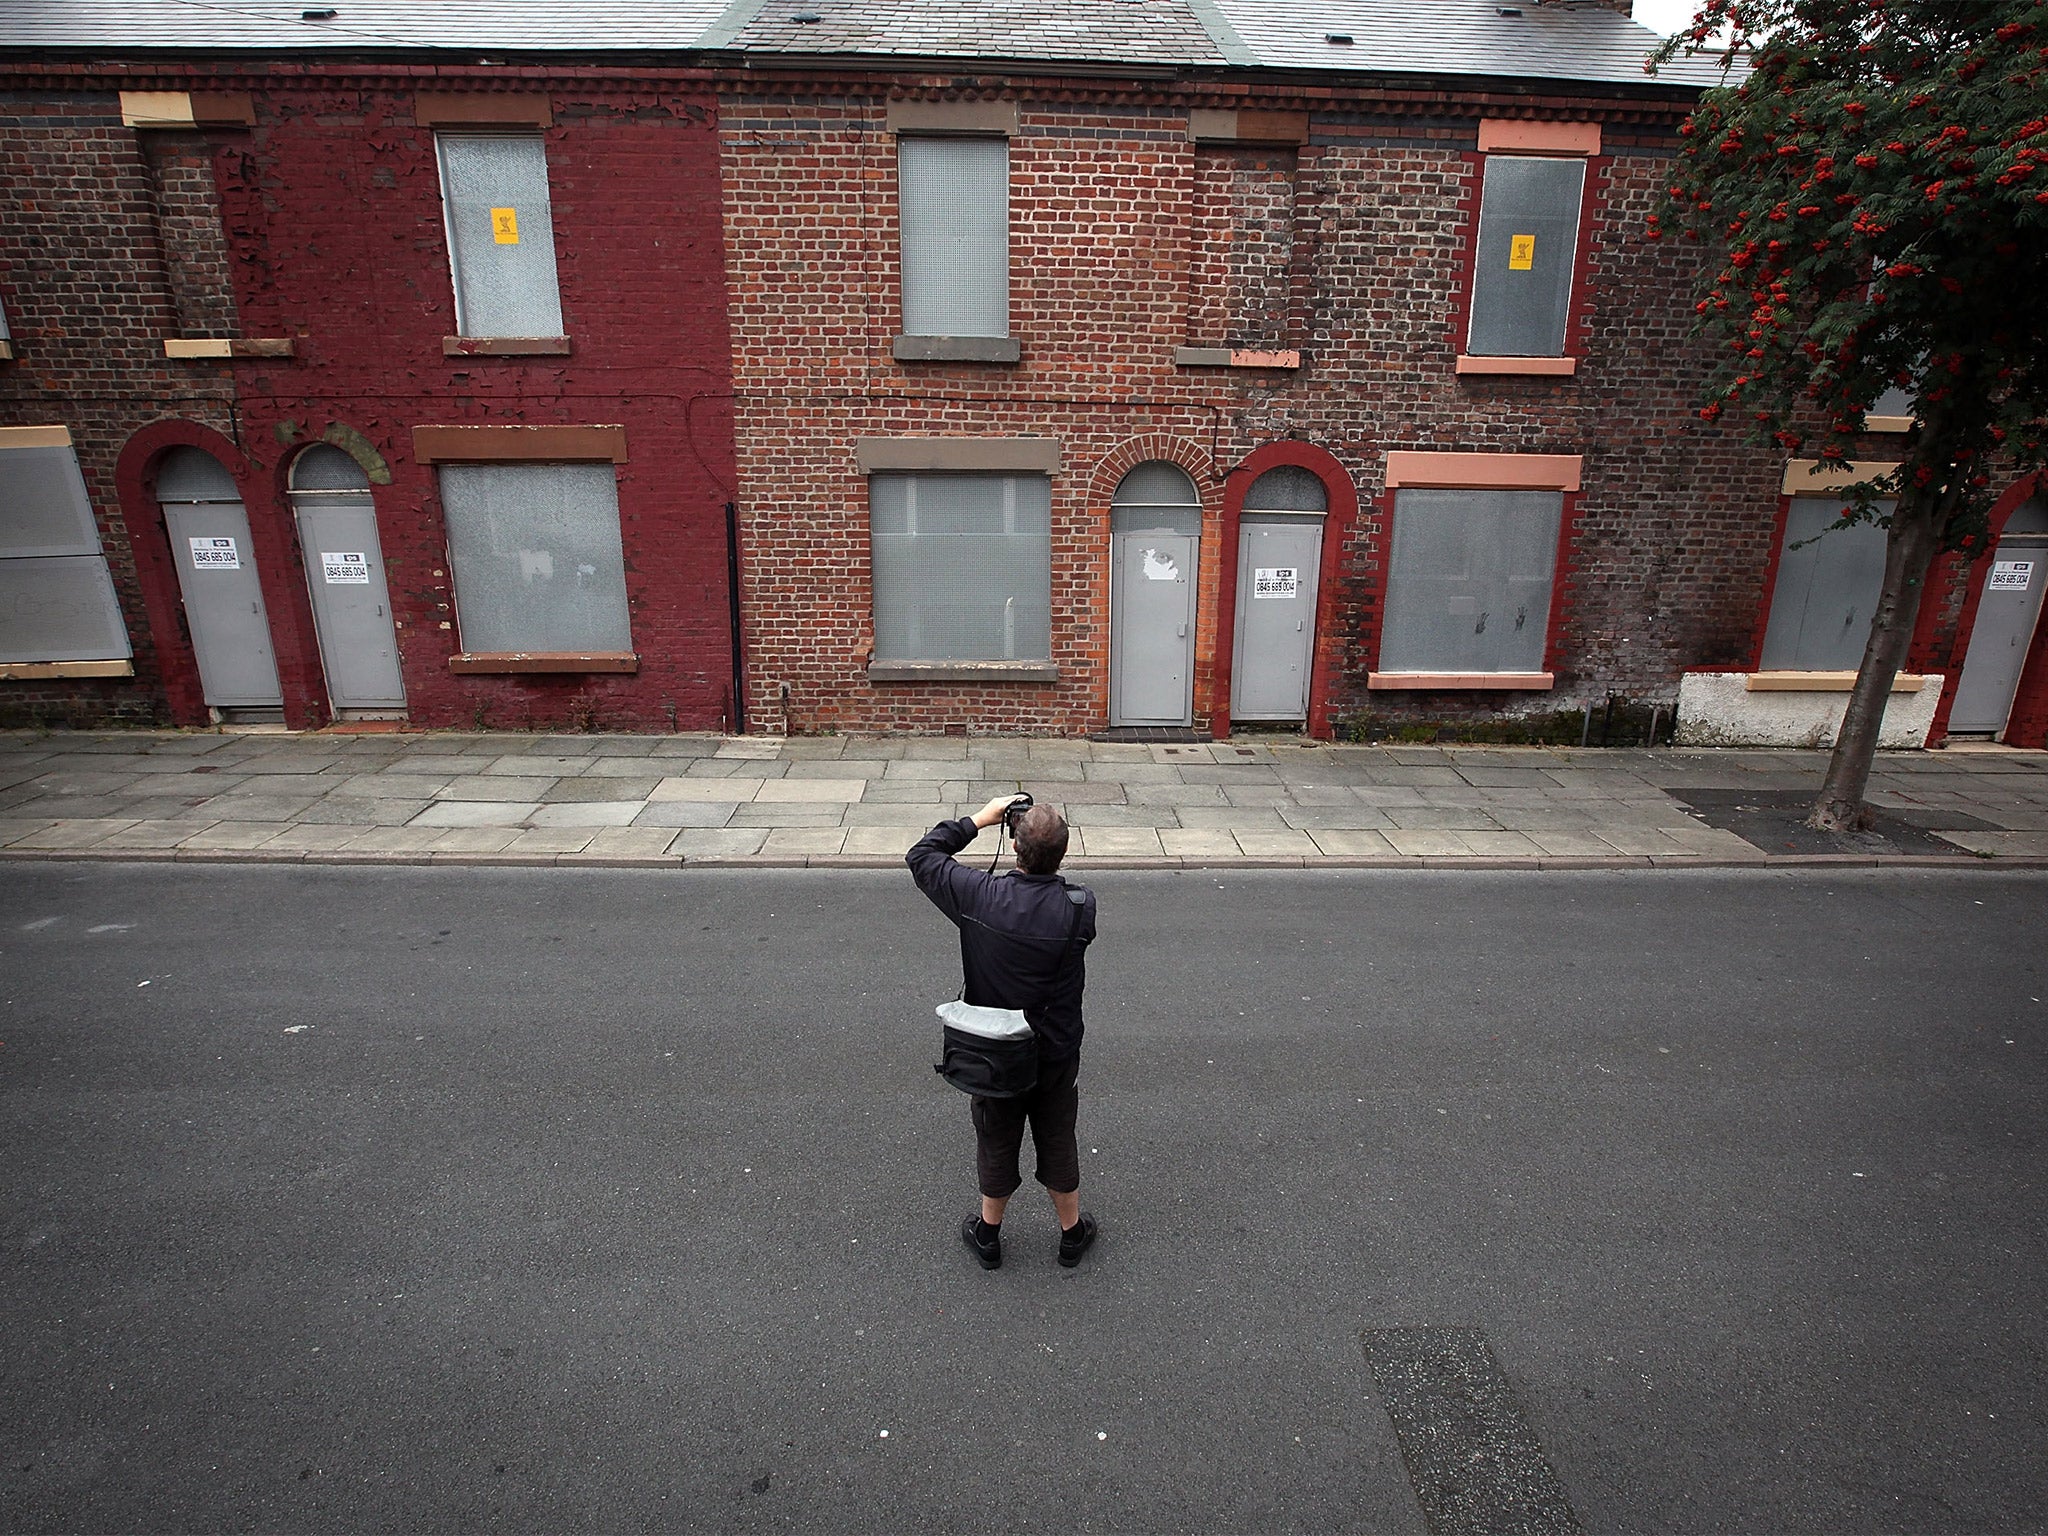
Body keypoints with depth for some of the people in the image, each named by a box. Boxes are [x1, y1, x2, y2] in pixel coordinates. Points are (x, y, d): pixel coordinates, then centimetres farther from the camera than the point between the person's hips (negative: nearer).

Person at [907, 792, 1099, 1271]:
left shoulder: (979, 896, -24)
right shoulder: (1080, 907, -24)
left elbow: (921, 855, -9)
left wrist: (980, 818, -6)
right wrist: (1049, 840, -6)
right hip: (1056, 1055, 0)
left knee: (996, 1141, 22)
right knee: (1058, 1142, 22)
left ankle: (988, 1234, 43)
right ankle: (1072, 1232, 43)